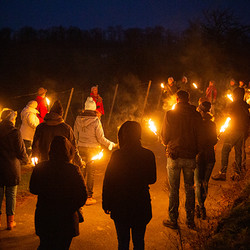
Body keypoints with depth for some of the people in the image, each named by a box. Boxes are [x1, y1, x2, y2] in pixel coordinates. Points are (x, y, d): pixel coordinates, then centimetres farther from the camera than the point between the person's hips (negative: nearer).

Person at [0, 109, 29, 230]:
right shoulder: (15, 132, -12)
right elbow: (21, 152, -9)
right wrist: (26, 160, 11)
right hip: (12, 168, -2)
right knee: (11, 195, 8)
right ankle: (10, 221, 14)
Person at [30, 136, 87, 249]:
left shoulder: (39, 168, -8)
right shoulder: (73, 170, -18)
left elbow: (33, 190, 6)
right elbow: (82, 196, -14)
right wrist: (70, 209, 3)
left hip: (43, 219, 2)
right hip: (66, 219, -2)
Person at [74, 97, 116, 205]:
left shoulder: (78, 119, -1)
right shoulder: (96, 120, -15)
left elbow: (76, 135, 8)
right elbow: (101, 138, -12)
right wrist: (110, 144, 3)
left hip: (81, 148, 4)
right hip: (92, 149, -4)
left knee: (81, 171, 15)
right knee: (91, 173, 4)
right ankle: (89, 197, 8)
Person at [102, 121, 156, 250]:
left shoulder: (117, 155, -14)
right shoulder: (149, 155, -8)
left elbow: (108, 181, -8)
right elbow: (152, 179, 5)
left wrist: (106, 204, 2)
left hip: (120, 205, -1)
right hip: (141, 205, 2)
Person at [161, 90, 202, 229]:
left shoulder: (170, 114, -8)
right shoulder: (196, 115, -3)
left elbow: (165, 137, -2)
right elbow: (200, 138, 0)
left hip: (174, 156, -2)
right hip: (190, 157, 2)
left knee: (174, 189, 7)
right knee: (190, 189, 13)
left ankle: (173, 220, 15)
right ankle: (190, 220, 21)